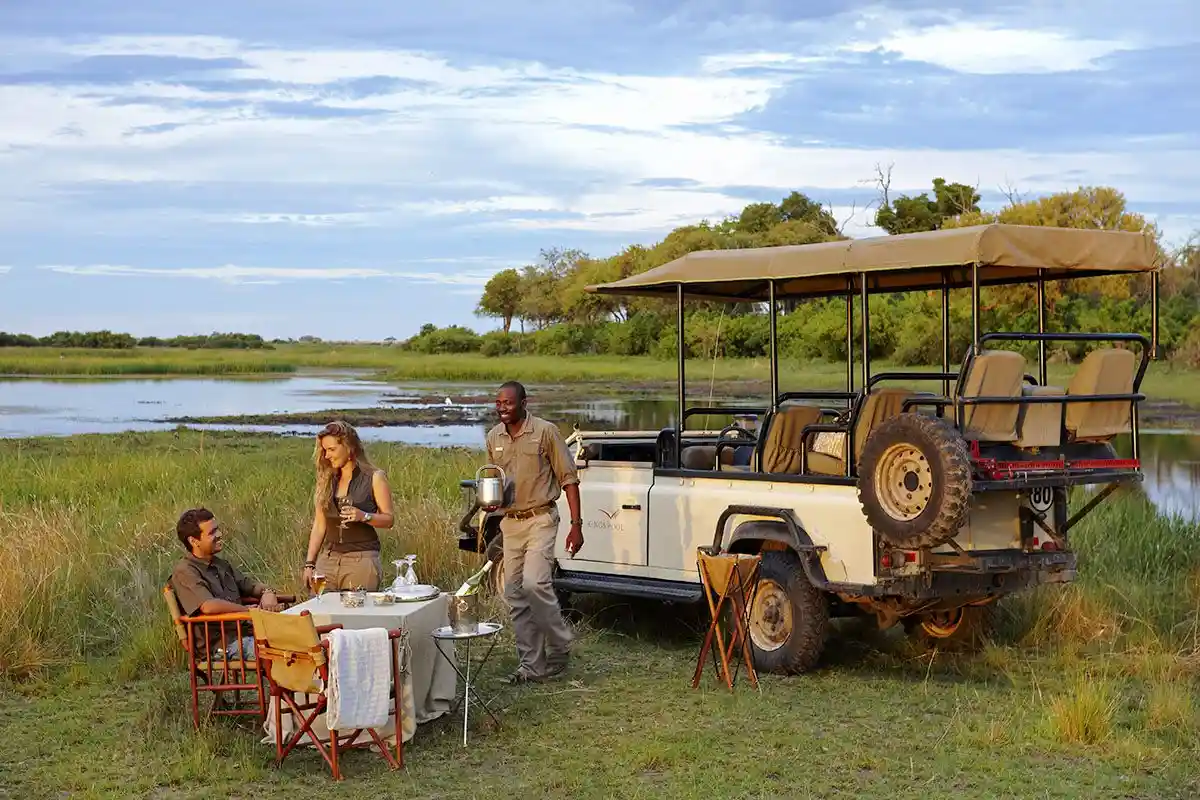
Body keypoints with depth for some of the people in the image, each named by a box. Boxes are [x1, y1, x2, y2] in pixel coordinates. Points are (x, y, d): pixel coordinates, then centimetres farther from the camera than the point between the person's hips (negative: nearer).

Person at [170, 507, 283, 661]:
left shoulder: (219, 564, 19)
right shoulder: (184, 572, -9)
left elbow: (250, 585, 28)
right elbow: (209, 606, -24)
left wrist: (267, 592, 3)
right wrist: (250, 611, -15)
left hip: (245, 630, 9)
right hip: (221, 645, -9)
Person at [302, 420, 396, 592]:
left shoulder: (374, 478, 0)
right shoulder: (326, 480, 12)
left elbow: (389, 519, -1)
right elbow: (319, 524, 12)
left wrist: (364, 516, -20)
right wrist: (309, 563, 7)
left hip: (361, 559, -4)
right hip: (327, 559, 4)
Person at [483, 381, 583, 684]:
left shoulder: (545, 431, -9)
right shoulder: (494, 438, 7)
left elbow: (568, 479, -7)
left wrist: (576, 525, -12)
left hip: (540, 519, -6)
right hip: (510, 522, 6)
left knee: (534, 583, -20)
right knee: (514, 595, 5)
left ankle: (560, 647, 0)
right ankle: (531, 664, 13)